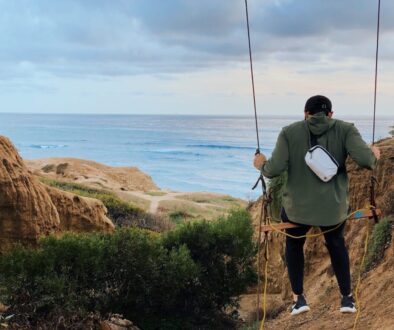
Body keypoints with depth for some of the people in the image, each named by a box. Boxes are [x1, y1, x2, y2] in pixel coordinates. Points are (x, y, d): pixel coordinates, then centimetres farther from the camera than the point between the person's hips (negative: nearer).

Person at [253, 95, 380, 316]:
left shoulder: (289, 133, -4)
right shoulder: (345, 130, -3)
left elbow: (275, 169, -11)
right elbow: (365, 159, -15)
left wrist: (262, 165, 11)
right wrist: (374, 156, 8)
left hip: (297, 207, -1)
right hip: (334, 207, 1)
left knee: (294, 244, 29)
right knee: (336, 243, 31)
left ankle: (299, 298, 27)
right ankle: (347, 298, 31)